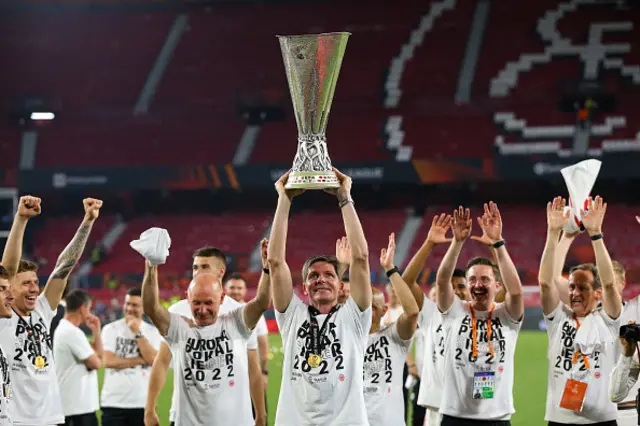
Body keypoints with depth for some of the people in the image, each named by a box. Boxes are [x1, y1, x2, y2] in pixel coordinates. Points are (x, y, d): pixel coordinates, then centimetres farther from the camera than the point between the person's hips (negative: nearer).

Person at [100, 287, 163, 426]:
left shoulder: (152, 331, 4)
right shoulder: (111, 329, 1)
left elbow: (152, 359, -12)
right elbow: (108, 361, -11)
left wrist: (137, 332, -11)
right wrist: (140, 360, -10)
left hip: (143, 403, 1)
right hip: (113, 403, -1)